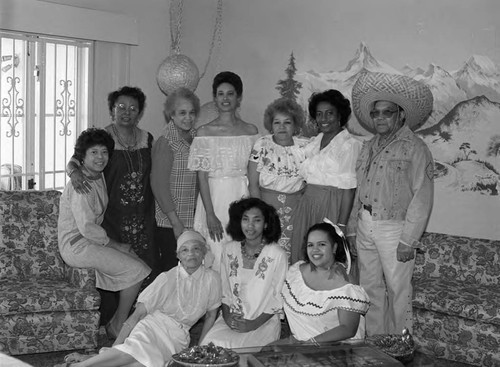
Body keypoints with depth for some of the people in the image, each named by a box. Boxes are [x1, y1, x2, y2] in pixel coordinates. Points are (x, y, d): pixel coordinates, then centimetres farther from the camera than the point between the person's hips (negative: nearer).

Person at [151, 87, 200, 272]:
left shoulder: (195, 139, 9)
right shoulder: (165, 143, -12)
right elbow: (159, 186, -15)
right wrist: (176, 223, -15)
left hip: (193, 222, 6)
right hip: (170, 225, -6)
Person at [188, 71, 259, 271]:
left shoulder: (251, 131, 7)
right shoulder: (205, 132, 0)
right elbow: (202, 176, -4)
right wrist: (210, 214, -11)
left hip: (243, 197, 2)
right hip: (214, 198, -2)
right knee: (216, 257, -3)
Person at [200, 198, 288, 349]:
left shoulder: (277, 255, -6)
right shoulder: (229, 249, 7)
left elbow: (278, 299, -5)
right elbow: (224, 289, 13)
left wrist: (254, 324, -12)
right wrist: (227, 315, -3)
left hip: (264, 321, -3)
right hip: (232, 319, 3)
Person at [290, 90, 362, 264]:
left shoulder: (349, 145, -10)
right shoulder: (314, 142, 13)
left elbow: (349, 189, -14)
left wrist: (341, 225, -16)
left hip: (332, 206, -7)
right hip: (307, 204, 7)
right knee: (302, 259, 8)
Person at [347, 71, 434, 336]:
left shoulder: (414, 148, -9)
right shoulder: (369, 148, 12)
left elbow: (422, 197, -14)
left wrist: (409, 240, -16)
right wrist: (352, 227, 13)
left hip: (394, 228, -6)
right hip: (365, 226, 6)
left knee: (397, 290, 3)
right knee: (370, 287, 14)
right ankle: (373, 336, 28)